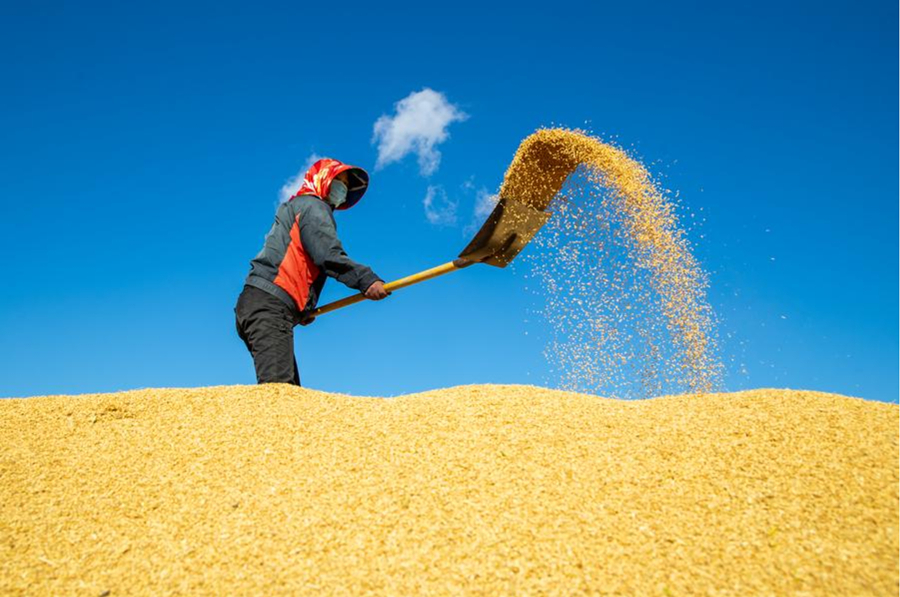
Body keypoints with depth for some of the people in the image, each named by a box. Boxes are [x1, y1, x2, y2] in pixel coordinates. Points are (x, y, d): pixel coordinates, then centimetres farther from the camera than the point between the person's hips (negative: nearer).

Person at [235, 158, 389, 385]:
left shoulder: (293, 208, 33)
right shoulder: (313, 206, 4)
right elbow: (328, 255, -14)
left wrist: (300, 310, 28)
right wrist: (366, 279, -20)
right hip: (270, 306, -10)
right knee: (278, 387, -24)